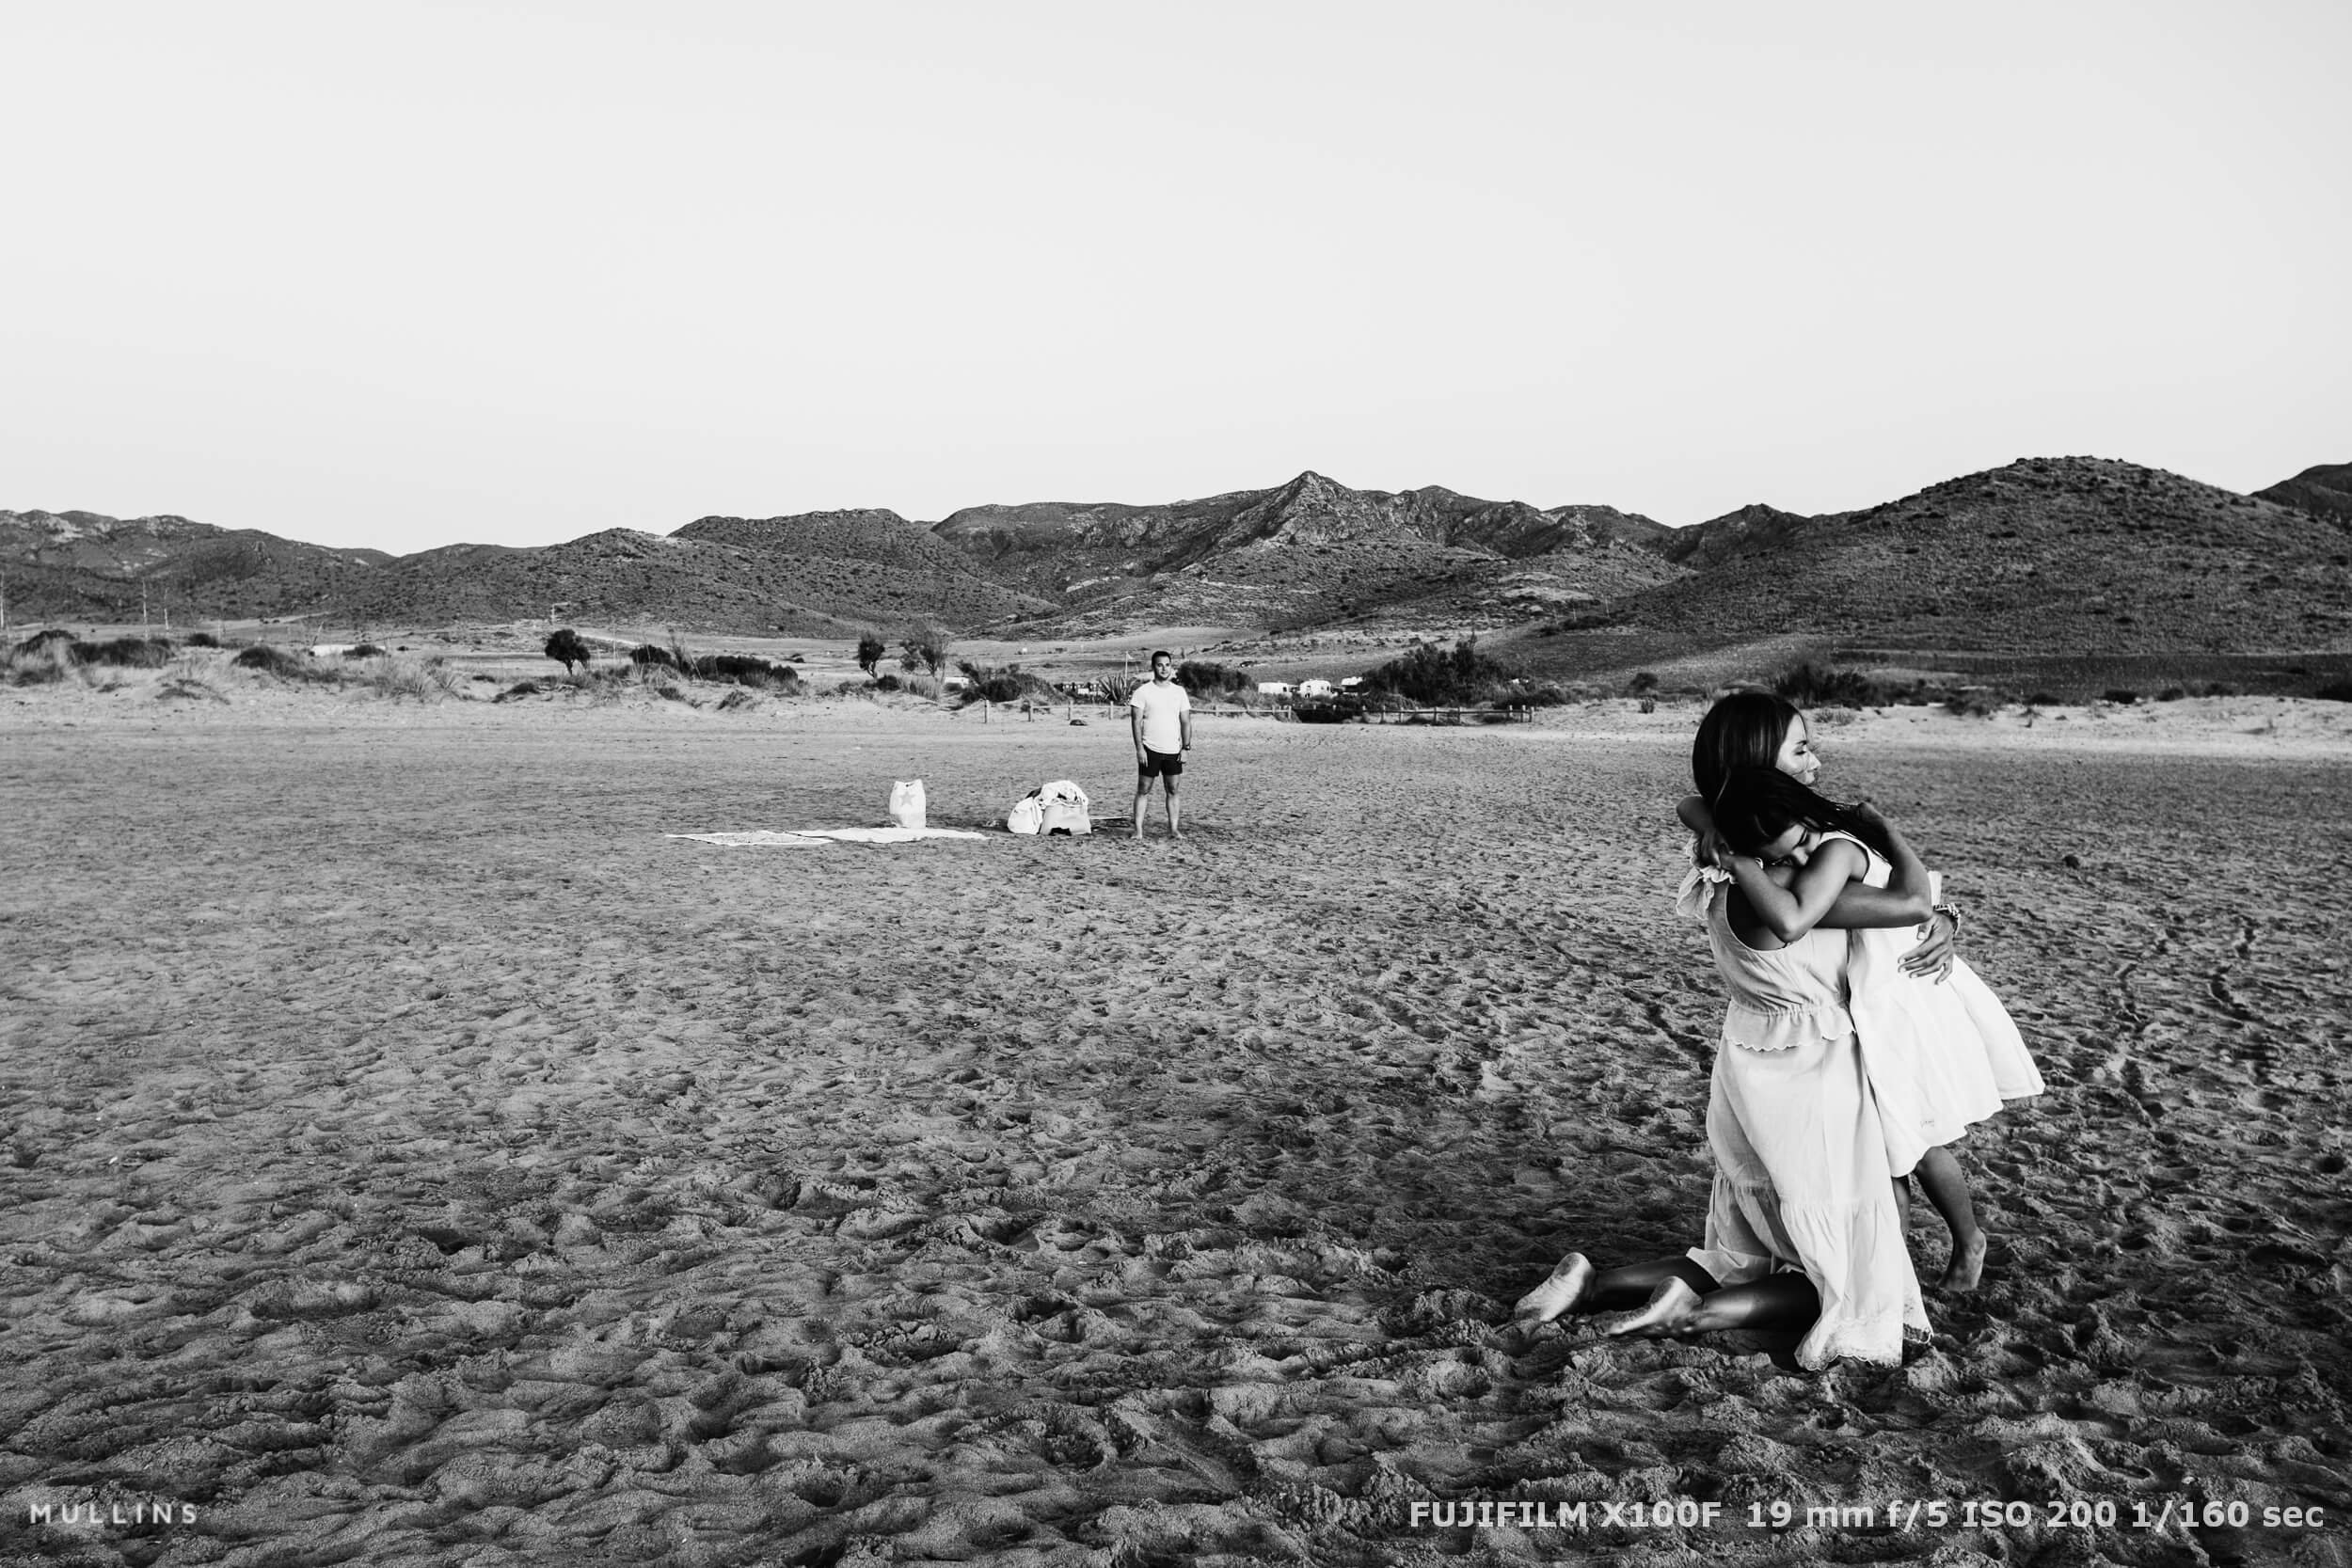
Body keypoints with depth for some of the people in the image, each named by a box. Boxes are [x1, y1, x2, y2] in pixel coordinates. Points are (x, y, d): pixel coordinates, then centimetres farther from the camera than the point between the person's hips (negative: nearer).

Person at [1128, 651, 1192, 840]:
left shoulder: (1179, 692, 8)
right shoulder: (1143, 691, -3)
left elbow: (1186, 722, 10)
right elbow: (1136, 721, -6)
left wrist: (1186, 747, 1)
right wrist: (1139, 748, -13)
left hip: (1173, 751, 3)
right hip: (1150, 750, -3)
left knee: (1173, 791, 5)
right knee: (1143, 790, -1)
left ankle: (1174, 830, 9)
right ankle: (1138, 831, -1)